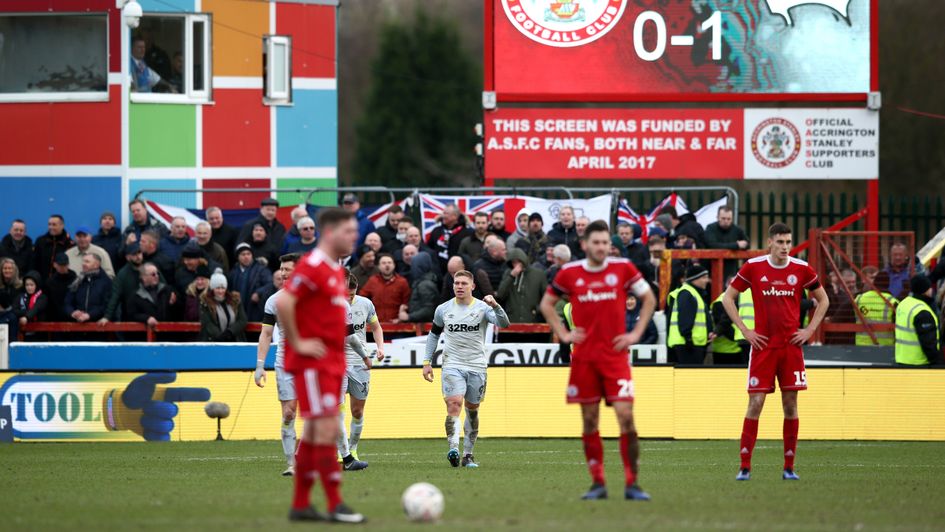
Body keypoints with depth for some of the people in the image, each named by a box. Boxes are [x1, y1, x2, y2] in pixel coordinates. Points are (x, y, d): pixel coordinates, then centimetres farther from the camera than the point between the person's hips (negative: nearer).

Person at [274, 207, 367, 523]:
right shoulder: (312, 267, -15)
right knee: (326, 428, -11)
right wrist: (298, 343, -21)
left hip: (332, 362, 10)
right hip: (313, 363, -10)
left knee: (315, 432, 11)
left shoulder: (336, 269, 15)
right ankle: (335, 506, -11)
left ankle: (300, 505, 16)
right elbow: (283, 302, -26)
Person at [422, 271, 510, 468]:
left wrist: (495, 306, -35)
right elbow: (434, 334, 19)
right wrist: (427, 362, 14)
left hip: (477, 366, 0)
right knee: (454, 403, -20)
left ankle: (468, 455, 18)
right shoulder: (443, 309, 6)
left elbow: (503, 323, -17)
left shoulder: (482, 308, -2)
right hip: (452, 365, 0)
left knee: (472, 410, 7)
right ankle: (453, 448, -33)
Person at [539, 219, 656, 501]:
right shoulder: (570, 273, 1)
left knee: (626, 417, -11)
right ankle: (598, 483, 13)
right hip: (583, 357, 2)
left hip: (615, 355, -2)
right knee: (589, 421, 4)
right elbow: (547, 304, 16)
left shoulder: (623, 268, -1)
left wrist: (636, 334, 1)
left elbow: (649, 299, 10)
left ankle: (631, 484, -6)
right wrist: (563, 334, 5)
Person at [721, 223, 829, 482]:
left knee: (790, 404, 2)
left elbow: (823, 300, 15)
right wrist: (744, 330, -1)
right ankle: (745, 466, -2)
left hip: (791, 345, 2)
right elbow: (728, 298, 6)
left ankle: (789, 467, 8)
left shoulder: (801, 269, 2)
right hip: (763, 344, -2)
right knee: (755, 403, -6)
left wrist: (809, 330, 4)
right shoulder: (753, 267, -2)